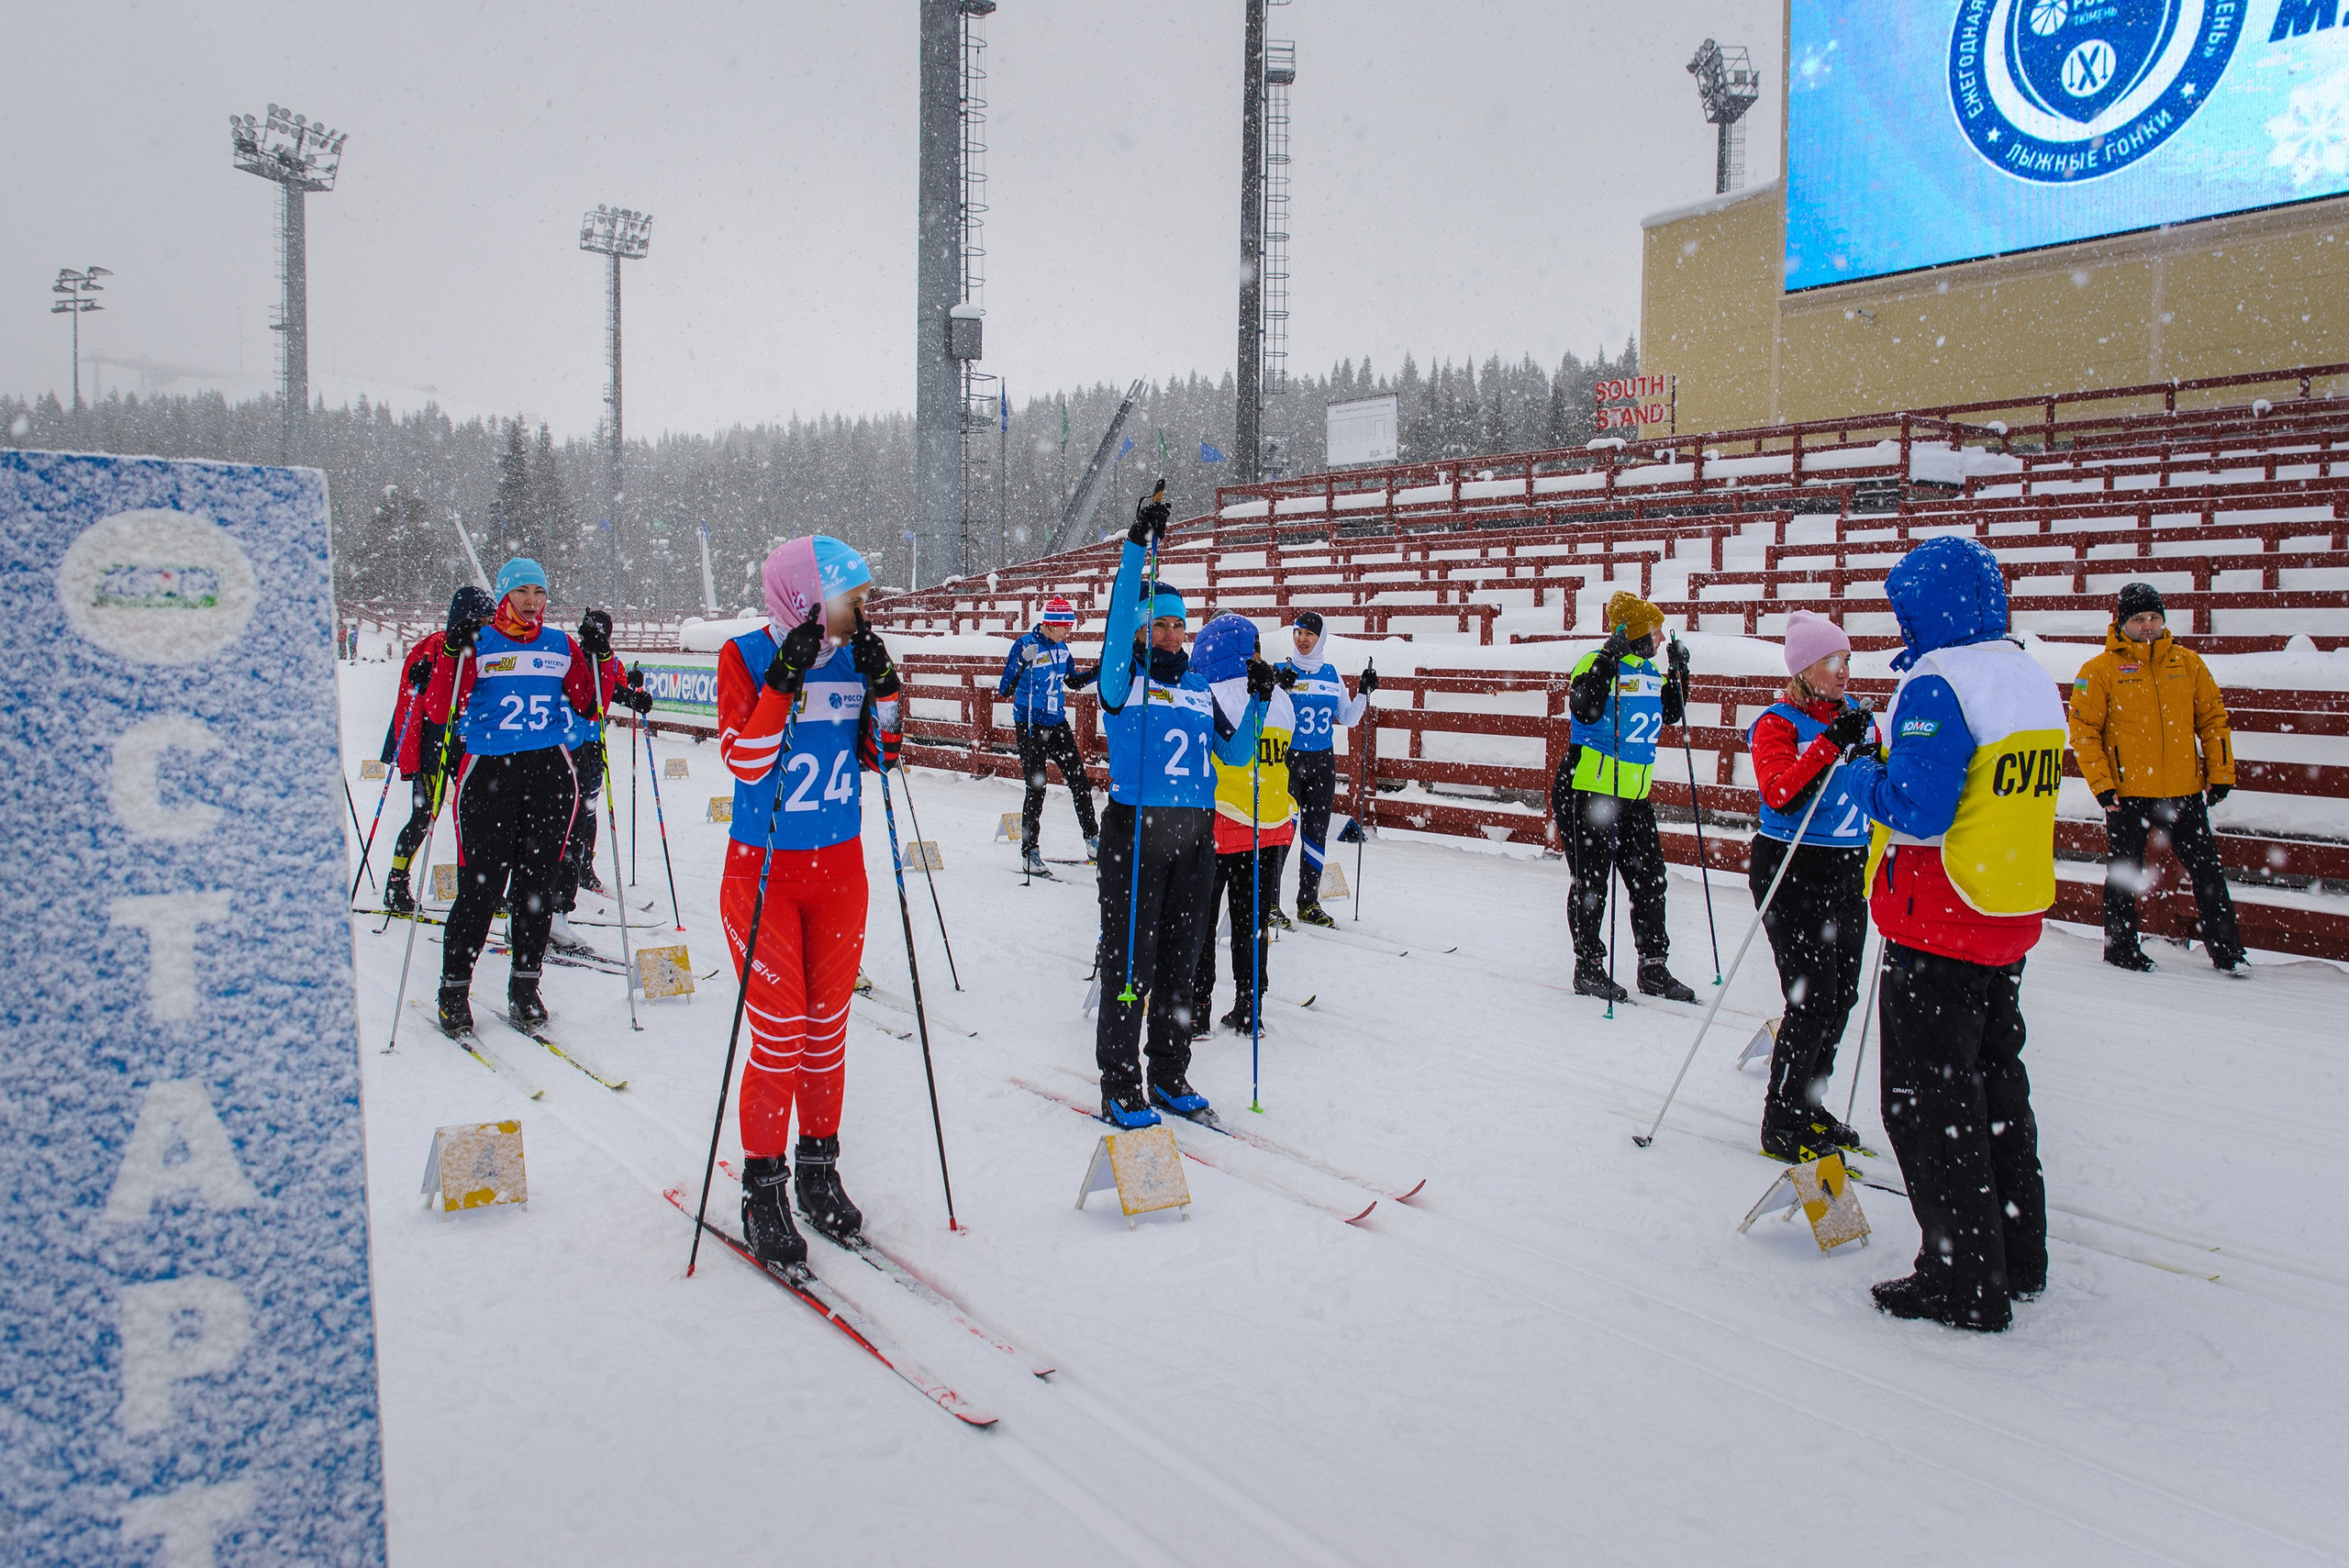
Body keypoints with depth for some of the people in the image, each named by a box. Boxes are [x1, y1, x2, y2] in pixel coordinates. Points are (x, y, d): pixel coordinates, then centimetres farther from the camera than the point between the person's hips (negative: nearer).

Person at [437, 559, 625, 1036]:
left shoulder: (561, 645, 11)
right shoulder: (478, 643, 1)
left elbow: (590, 704, 7)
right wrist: (455, 655, -18)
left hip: (550, 773, 3)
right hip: (488, 771, -3)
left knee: (538, 884, 5)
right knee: (480, 887, -4)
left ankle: (525, 985, 16)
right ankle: (454, 987, 9)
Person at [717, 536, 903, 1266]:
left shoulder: (854, 656, 3)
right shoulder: (747, 656, -9)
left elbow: (881, 756, 4)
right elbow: (744, 762, -20)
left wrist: (882, 685, -9)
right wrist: (785, 679, -26)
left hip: (840, 867, 5)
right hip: (762, 871, -4)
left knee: (828, 1029, 11)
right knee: (780, 1037, -3)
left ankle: (819, 1171, 26)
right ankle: (763, 1192, 12)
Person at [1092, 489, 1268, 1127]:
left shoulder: (1199, 686, 15)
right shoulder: (1123, 676, -1)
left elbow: (1234, 752, 14)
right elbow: (1118, 621, -19)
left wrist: (1259, 701, -1)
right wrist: (1137, 543, -28)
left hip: (1194, 835, 5)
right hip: (1136, 830, -5)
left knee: (1180, 959, 12)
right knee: (1130, 961, -1)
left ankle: (1169, 1074, 25)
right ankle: (1119, 1086, 9)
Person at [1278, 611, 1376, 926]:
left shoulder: (1332, 674, 8)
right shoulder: (1281, 672, -4)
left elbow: (1347, 719, 13)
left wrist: (1365, 693, 0)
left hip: (1323, 761, 4)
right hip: (1288, 759, -4)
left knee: (1316, 832, 8)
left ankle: (1309, 902, 17)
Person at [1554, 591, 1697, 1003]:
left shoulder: (1649, 671, 11)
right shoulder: (1598, 662, -13)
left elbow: (1672, 714, 23)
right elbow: (1584, 709, -29)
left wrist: (1679, 674, 11)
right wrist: (1609, 660, -31)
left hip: (1634, 794, 8)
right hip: (1587, 790, -8)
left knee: (1650, 881, 10)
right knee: (1591, 884, 1)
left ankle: (1654, 968, 19)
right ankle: (1588, 968, 13)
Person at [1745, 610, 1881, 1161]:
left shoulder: (1857, 718, 10)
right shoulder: (1778, 723, -9)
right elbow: (1780, 794, -25)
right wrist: (1830, 744, -30)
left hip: (1848, 872, 7)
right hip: (1793, 872, -7)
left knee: (1841, 995, 10)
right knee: (1812, 999, -8)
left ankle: (1810, 1104, 26)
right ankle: (1781, 1124, 5)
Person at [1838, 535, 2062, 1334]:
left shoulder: (1938, 685, -19)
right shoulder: (2035, 683, 10)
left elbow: (1915, 808, -25)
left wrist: (1863, 776, -6)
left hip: (1938, 926, -9)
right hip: (2012, 918, 9)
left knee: (1930, 1101, 1)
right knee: (1995, 1085, 20)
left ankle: (1966, 1282, 7)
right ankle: (2017, 1256, 32)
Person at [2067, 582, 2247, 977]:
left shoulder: (2188, 663, 7)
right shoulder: (2101, 670, -4)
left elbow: (2213, 717, 12)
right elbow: (2083, 729, -5)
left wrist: (2221, 774, 6)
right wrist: (2101, 784, -10)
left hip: (2185, 791, 3)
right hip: (2127, 793, -3)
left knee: (2208, 870, 8)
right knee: (2124, 874, 8)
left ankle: (2226, 951, 19)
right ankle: (2120, 948, 23)